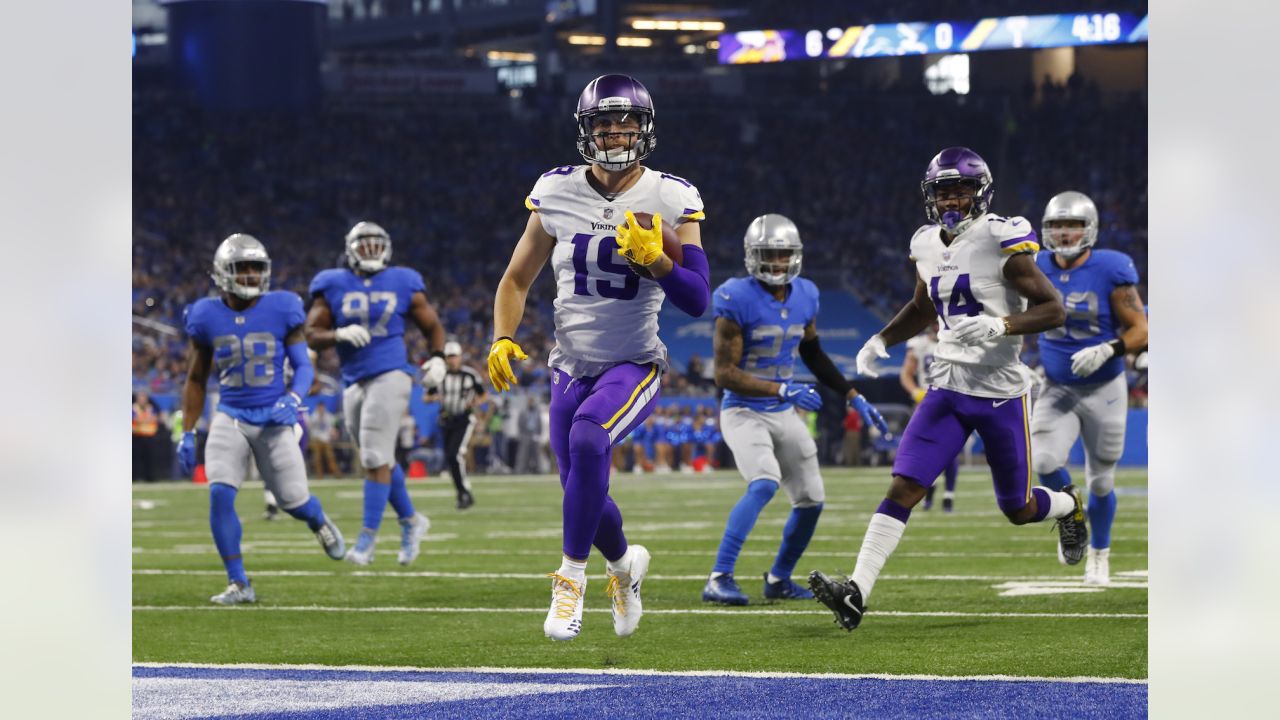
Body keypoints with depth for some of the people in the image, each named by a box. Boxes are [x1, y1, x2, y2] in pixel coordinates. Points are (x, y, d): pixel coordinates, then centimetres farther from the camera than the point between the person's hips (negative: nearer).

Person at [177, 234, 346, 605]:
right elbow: (196, 380, 11)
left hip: (274, 420, -1)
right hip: (230, 418, 1)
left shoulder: (281, 311, -5)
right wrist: (187, 434, 9)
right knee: (219, 495, -18)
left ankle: (320, 522, 42)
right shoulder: (208, 317, 0)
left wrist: (292, 400, -23)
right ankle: (238, 584, -8)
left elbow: (304, 366, -2)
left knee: (294, 501, 3)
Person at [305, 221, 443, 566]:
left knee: (376, 459, -11)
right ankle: (410, 520, 31)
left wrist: (438, 358, -4)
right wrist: (340, 334, -16)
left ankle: (368, 537, -7)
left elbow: (432, 326, 14)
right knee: (380, 460, 13)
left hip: (389, 377, -4)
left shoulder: (403, 284, 4)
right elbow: (312, 336, 4)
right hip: (354, 383, 4)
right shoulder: (333, 286, 6)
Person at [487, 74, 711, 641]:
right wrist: (502, 340, -7)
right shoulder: (556, 194, -1)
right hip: (572, 368, 4)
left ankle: (572, 575, -20)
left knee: (587, 438, -33)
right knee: (584, 495, 9)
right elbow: (516, 280, 9)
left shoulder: (670, 200, -8)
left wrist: (653, 258, -29)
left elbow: (697, 300, -13)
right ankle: (625, 563, 44)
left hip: (634, 364, -4)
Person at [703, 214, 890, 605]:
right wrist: (782, 389, -26)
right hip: (744, 412, -7)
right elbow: (724, 373, -19)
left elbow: (814, 355, 19)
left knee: (811, 500, 7)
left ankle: (779, 580, 28)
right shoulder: (737, 300, -18)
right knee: (765, 483, -29)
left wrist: (853, 397, 16)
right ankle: (718, 580, -28)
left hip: (784, 414, 7)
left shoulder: (804, 296, 2)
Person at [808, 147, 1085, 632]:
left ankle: (1070, 505, 46)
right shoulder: (929, 247, 6)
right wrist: (881, 341, 9)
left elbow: (1054, 310, -15)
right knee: (903, 487, -12)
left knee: (1019, 510, 11)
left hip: (1001, 391, -4)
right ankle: (856, 594, -19)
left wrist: (999, 326, -30)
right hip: (948, 387, 4)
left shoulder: (1002, 243, -13)